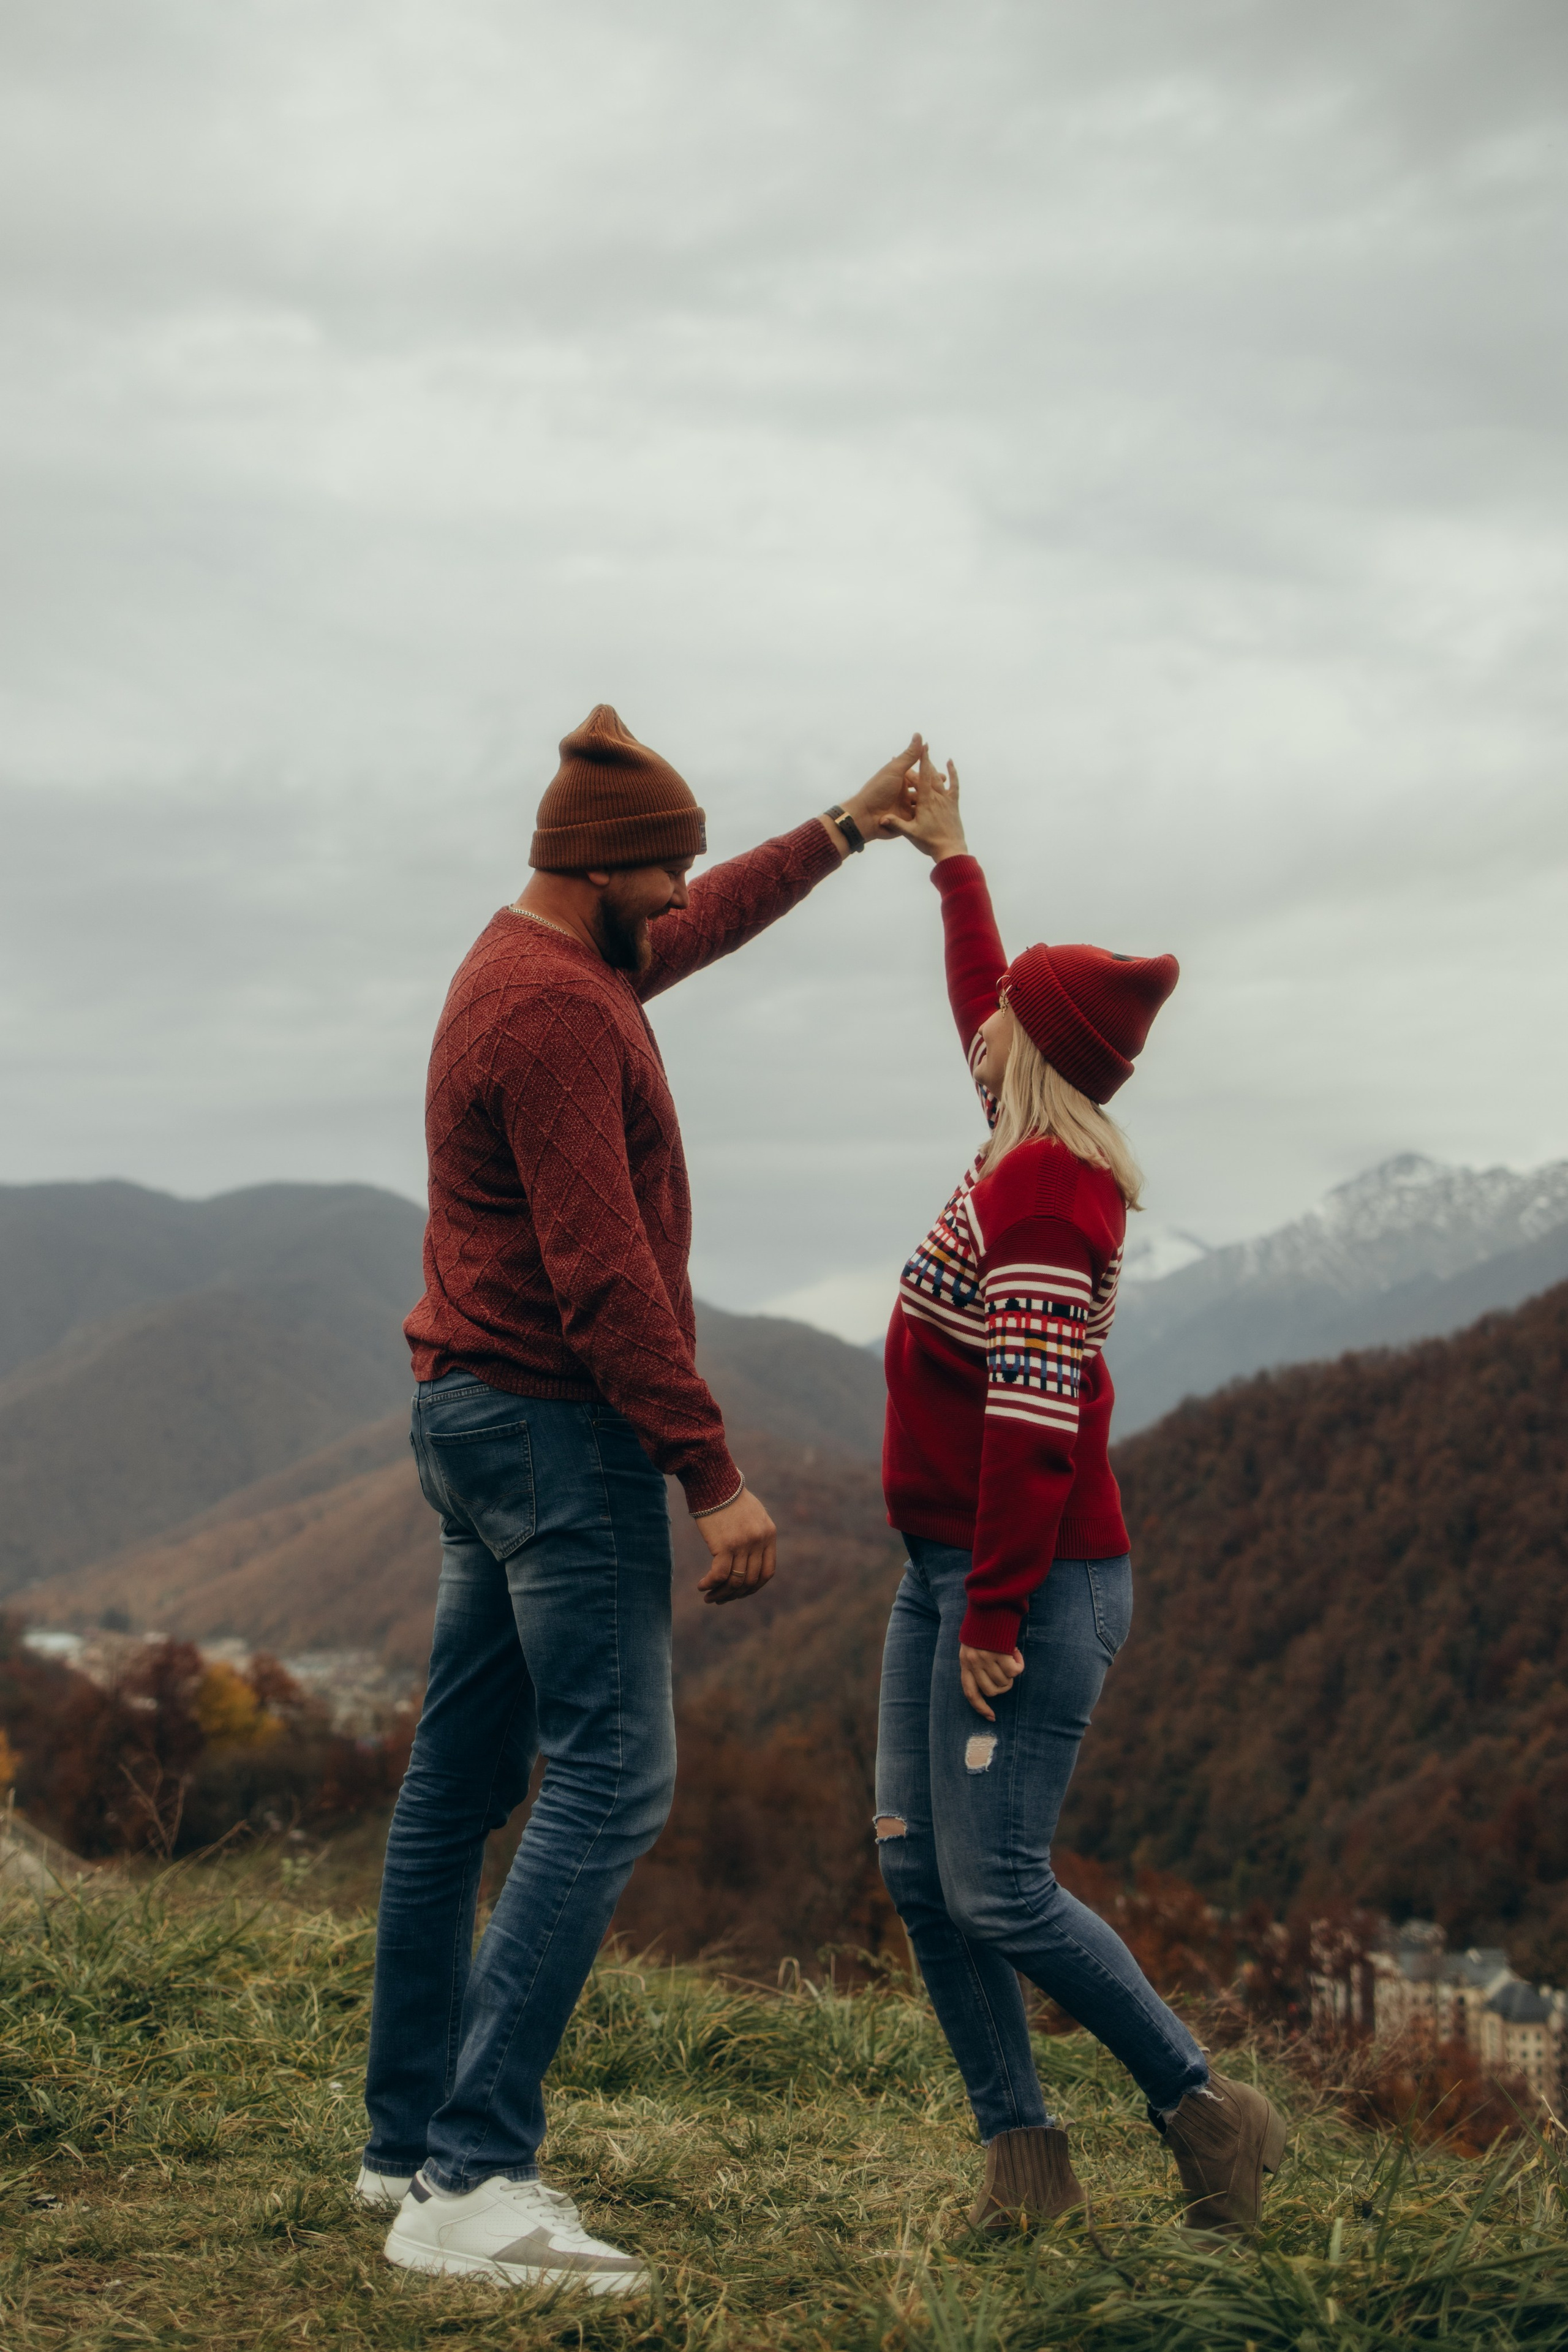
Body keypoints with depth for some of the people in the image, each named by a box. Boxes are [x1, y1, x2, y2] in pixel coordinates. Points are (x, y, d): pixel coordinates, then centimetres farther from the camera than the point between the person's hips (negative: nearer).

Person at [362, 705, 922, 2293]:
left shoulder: (539, 960, 14)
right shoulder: (554, 1012, -18)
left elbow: (707, 926, 33)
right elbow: (605, 1275, -23)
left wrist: (849, 827, 37)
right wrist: (713, 1477, -21)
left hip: (474, 1416, 11)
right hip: (560, 1428, -11)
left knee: (458, 1782, 12)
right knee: (609, 1784, -12)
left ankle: (413, 2140, 19)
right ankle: (472, 2187, -15)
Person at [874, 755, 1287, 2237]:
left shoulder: (1045, 1188, -18)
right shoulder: (1033, 1151, 10)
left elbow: (1032, 1418, -23)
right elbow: (981, 1005, 31)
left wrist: (998, 1615, -23)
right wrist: (952, 865, 40)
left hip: (1031, 1583, -10)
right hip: (947, 1567, 10)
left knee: (997, 1891, -8)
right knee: (916, 1869, 8)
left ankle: (1206, 2113, 8)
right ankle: (1025, 2154, 15)